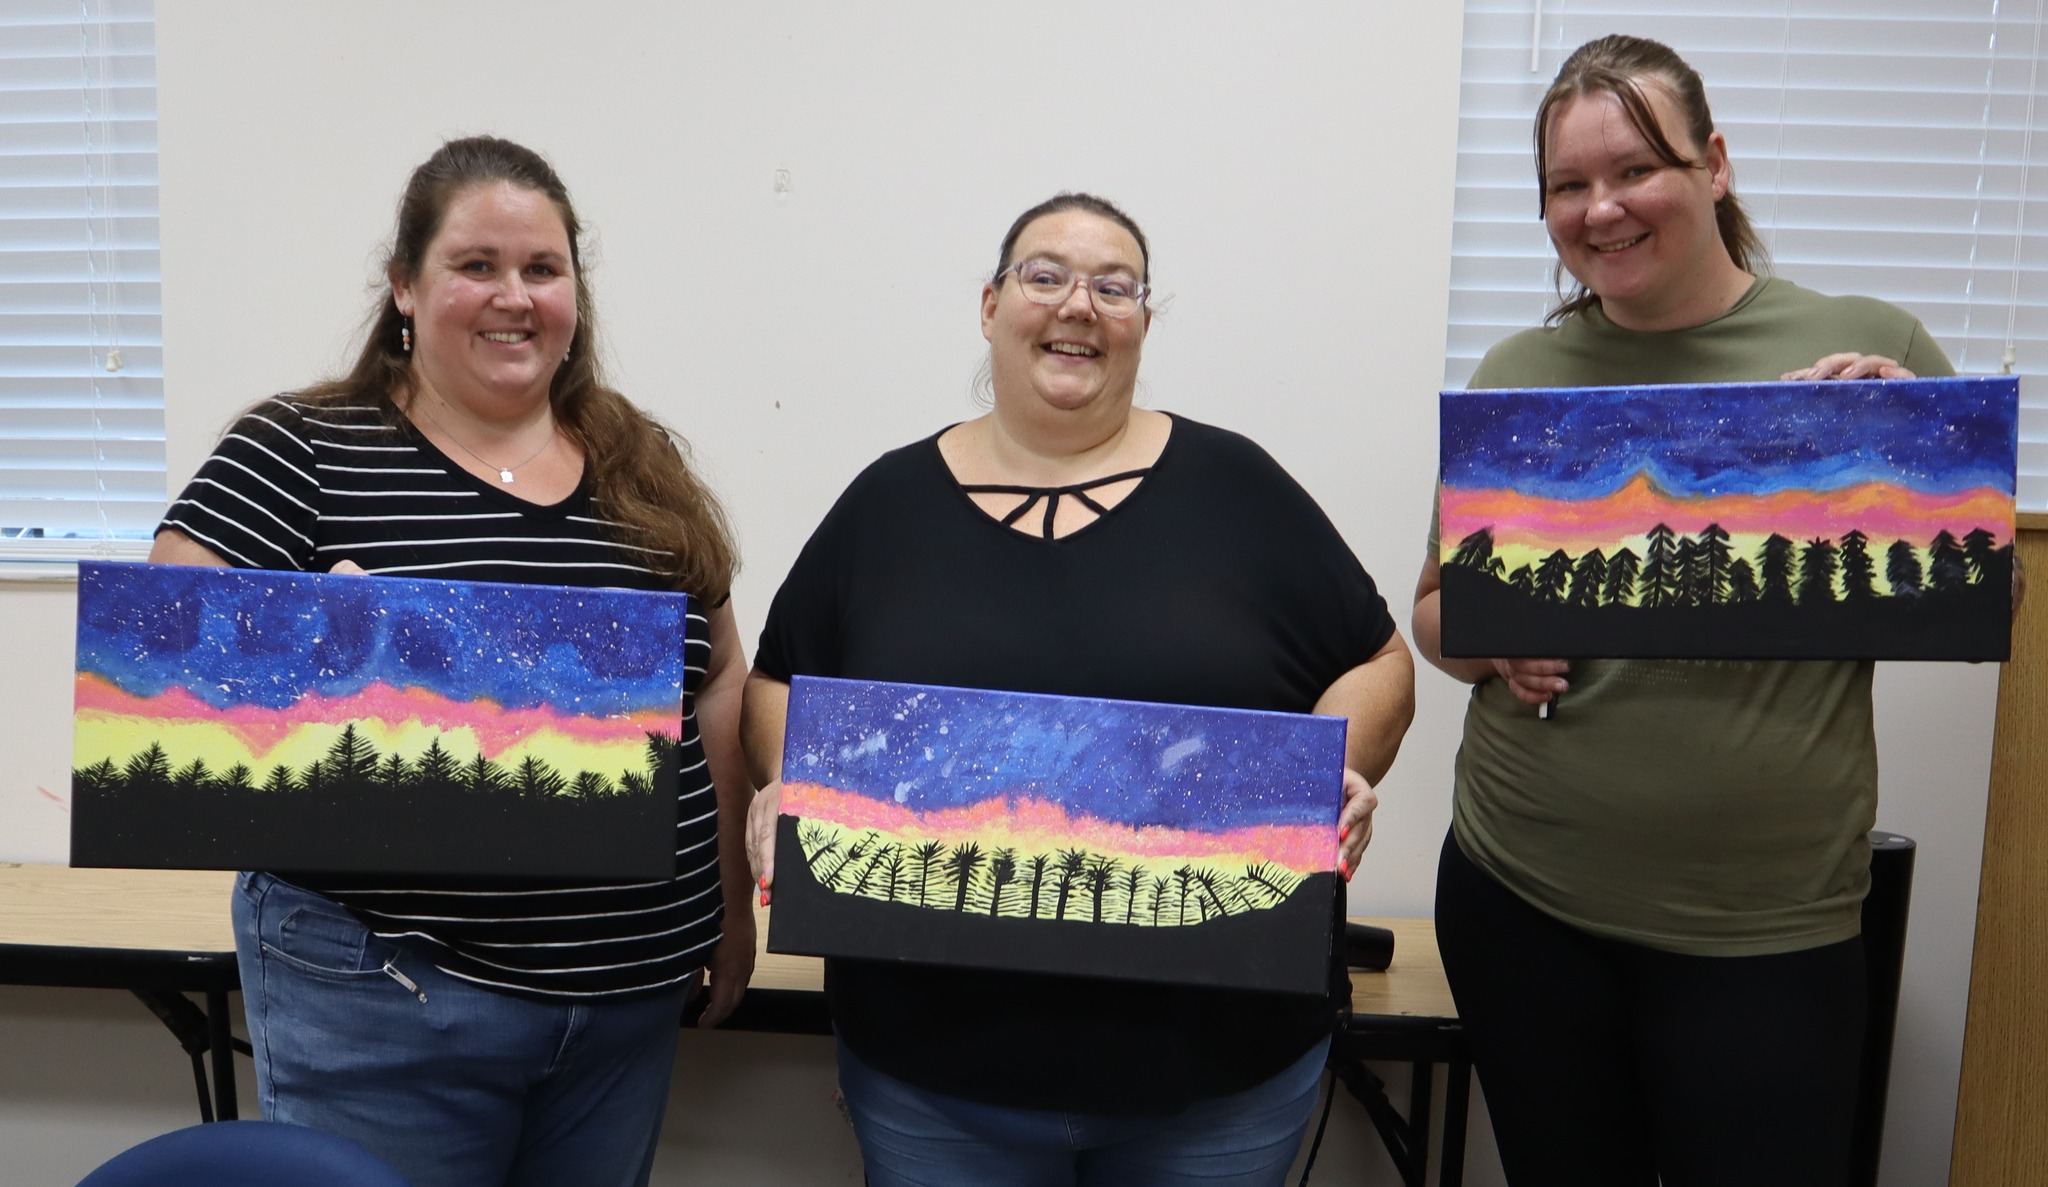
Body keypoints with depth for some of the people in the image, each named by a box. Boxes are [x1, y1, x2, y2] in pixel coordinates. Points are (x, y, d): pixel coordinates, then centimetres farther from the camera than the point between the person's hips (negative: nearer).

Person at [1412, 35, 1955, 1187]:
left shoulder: (1873, 352, -2)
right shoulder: (1518, 373, 4)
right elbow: (1437, 613, 11)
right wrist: (1487, 638, -11)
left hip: (1765, 925, -2)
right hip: (1517, 894, 3)